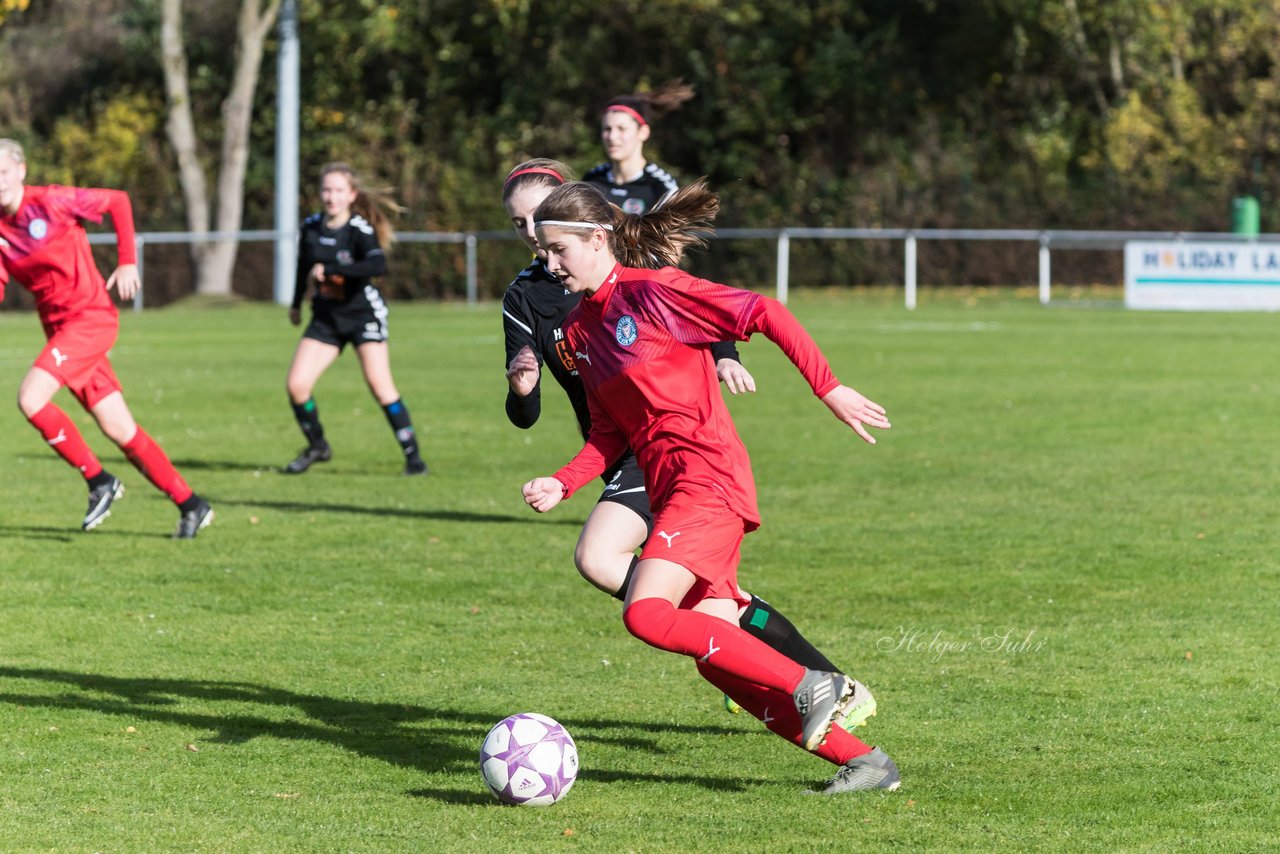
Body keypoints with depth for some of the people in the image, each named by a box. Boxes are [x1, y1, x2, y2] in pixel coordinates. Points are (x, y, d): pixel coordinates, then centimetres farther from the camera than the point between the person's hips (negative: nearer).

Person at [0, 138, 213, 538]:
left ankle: (99, 481, -6)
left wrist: (128, 262, -4)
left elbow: (117, 201, -1)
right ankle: (190, 505, 16)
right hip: (59, 326, 6)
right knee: (119, 429, 4)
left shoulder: (50, 202, -10)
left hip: (92, 316, -6)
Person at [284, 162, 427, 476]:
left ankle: (413, 456, -9)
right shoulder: (311, 227, -2)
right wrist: (296, 304, 30)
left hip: (363, 313, -5)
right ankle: (317, 447, 18)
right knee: (296, 385, -5)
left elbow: (378, 265, -38)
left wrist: (329, 269, -38)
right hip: (325, 318, 5)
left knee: (379, 384, -17)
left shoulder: (360, 230, -19)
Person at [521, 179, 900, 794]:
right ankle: (860, 760, 5)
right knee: (716, 656, 1)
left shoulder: (655, 290, -8)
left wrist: (829, 389, -11)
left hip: (708, 477, -8)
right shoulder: (578, 328, 16)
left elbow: (767, 315, -8)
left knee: (645, 613, -24)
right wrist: (560, 485, 3)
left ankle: (813, 686, -18)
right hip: (668, 490, 8)